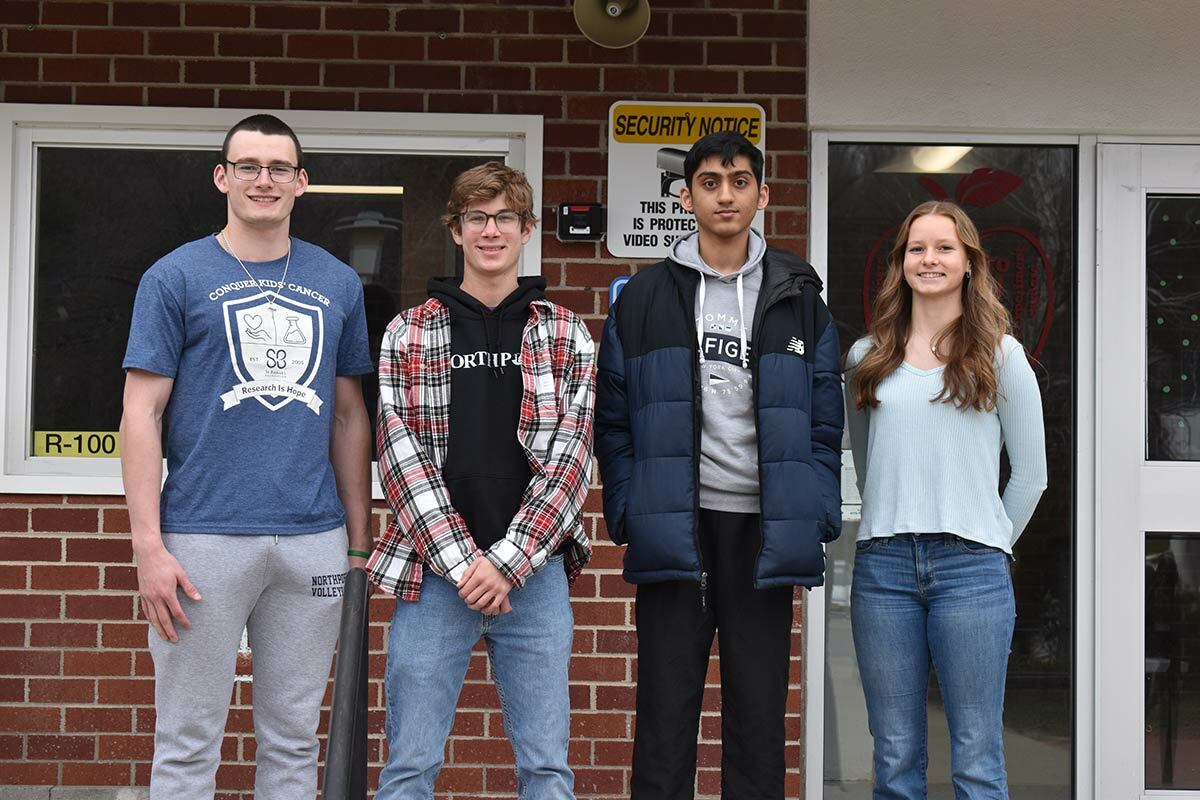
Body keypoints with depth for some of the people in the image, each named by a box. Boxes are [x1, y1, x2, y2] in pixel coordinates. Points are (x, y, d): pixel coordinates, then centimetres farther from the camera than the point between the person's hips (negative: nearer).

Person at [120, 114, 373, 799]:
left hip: (313, 540, 3)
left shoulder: (339, 284, 11)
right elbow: (142, 414, -3)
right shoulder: (178, 276, 1)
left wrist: (359, 540, 10)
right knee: (189, 743, 4)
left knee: (294, 740, 11)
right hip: (205, 537, -3)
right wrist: (149, 546, -11)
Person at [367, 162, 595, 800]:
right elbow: (402, 455, -2)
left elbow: (569, 459, -1)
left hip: (533, 573, 1)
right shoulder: (408, 334, 6)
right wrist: (461, 562, -12)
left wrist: (506, 562, -11)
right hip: (433, 574, 0)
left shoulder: (567, 335, 7)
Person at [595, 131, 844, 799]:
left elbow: (825, 420, 6)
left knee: (759, 710, 7)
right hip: (674, 527, 0)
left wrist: (819, 516, -3)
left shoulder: (799, 298, 7)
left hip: (766, 530, 1)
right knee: (666, 708, 5)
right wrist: (628, 512, -3)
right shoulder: (644, 299, 6)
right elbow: (614, 419, 6)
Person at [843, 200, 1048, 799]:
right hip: (882, 568, 2)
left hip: (970, 569, -2)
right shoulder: (866, 358, 11)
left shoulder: (1000, 355, 5)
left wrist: (990, 545, 8)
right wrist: (894, 529, 12)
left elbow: (1030, 474, 8)